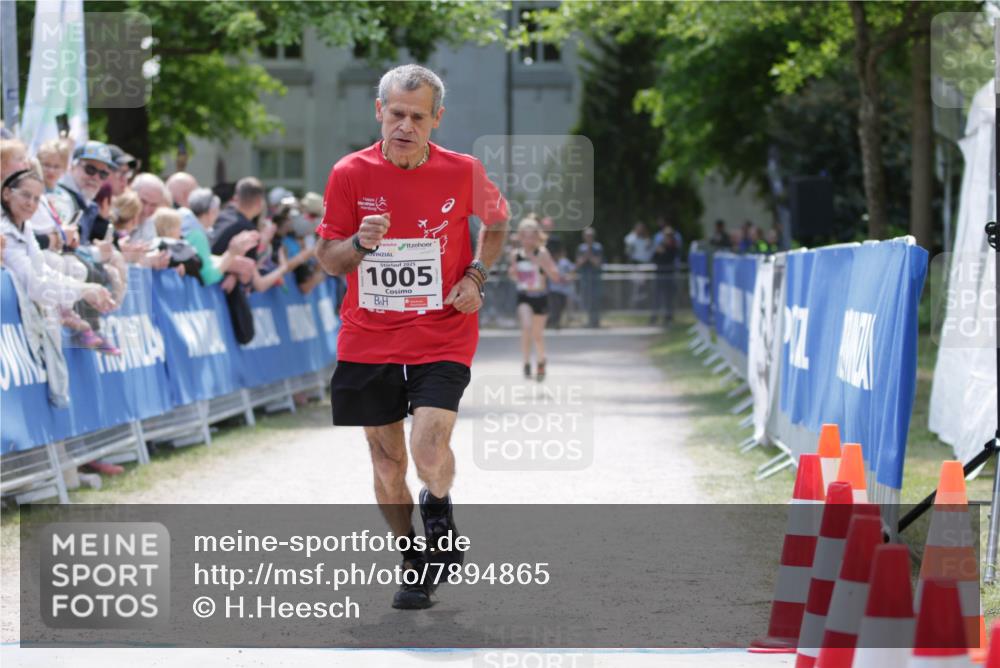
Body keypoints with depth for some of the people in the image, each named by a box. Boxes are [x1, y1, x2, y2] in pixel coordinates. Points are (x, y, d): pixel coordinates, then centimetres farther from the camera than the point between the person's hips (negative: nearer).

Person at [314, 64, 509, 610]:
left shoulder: (463, 171, -4)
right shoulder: (351, 174, -5)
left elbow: (496, 222, 16)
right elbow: (327, 259, 2)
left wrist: (476, 276, 1)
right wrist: (359, 243, -20)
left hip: (441, 338, -2)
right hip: (368, 340, 2)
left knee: (429, 451, -20)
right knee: (387, 463, 7)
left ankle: (438, 509, 15)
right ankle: (415, 564, 28)